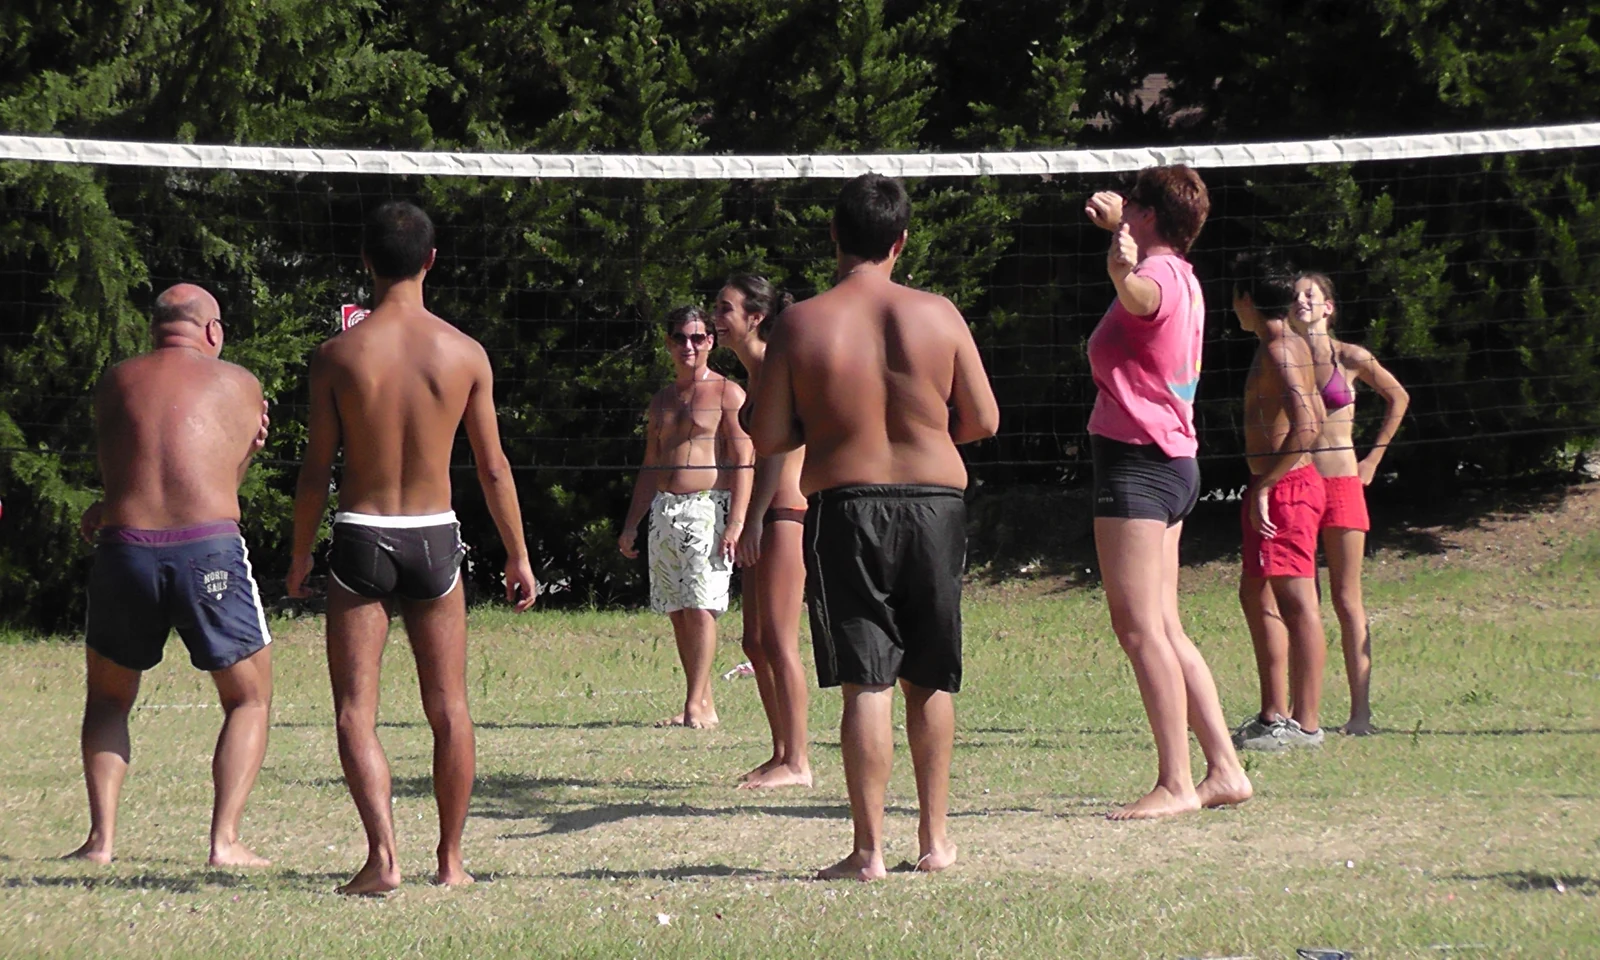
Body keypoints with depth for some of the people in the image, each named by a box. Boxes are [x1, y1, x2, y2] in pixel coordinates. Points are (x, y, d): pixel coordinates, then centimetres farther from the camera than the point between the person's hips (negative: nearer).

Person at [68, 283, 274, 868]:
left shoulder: (114, 383, 16)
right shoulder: (239, 385, 13)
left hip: (125, 551, 2)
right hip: (210, 549, -2)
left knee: (108, 699, 22)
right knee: (249, 700, 14)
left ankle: (101, 837, 9)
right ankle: (225, 840, -1)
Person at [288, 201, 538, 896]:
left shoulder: (337, 356, -7)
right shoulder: (465, 353, -3)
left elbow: (316, 468, -4)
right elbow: (493, 466, 2)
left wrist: (300, 554, 9)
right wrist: (518, 556, 12)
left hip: (360, 535, -2)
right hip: (435, 538, 2)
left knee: (356, 709, 1)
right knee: (448, 709, 12)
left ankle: (383, 855, -14)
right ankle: (450, 860, 16)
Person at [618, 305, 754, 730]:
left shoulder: (727, 393, -1)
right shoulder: (662, 400, 19)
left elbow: (743, 462, -8)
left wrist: (735, 523, -18)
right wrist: (631, 525, 17)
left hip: (707, 508, -7)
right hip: (664, 511, 7)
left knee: (700, 606, -13)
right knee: (677, 611, 4)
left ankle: (696, 705, -14)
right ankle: (704, 705, 8)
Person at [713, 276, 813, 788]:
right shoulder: (755, 373, 18)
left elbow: (776, 449, -18)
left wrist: (754, 521, -21)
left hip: (784, 515, -10)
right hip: (768, 520, 10)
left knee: (779, 643, -9)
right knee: (756, 643, 12)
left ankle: (796, 762, -7)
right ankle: (781, 752, 17)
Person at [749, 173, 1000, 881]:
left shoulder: (801, 323, -5)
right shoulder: (938, 316, -2)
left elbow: (767, 437, -4)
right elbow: (983, 421, 3)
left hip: (845, 507, -2)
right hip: (934, 504, 2)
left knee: (866, 684, -1)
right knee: (931, 682, 15)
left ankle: (868, 850, -4)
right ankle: (935, 838, 20)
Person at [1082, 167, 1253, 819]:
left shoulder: (1159, 275, -15)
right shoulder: (1179, 276, 14)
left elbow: (1139, 294, -41)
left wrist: (1123, 269, -59)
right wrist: (1115, 222, 49)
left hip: (1138, 459, -10)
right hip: (1174, 463, 10)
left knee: (1139, 626, -11)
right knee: (1164, 630, 12)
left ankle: (1176, 784, -13)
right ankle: (1224, 770, 12)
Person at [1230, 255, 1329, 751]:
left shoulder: (1278, 350, -14)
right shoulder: (1292, 346, 17)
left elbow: (1305, 427, -25)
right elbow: (1315, 418, 25)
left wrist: (1265, 485, -23)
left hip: (1283, 487, -11)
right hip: (1278, 486, 11)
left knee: (1296, 601, -10)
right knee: (1256, 595, 17)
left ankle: (1305, 724, -12)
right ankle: (1274, 714, 21)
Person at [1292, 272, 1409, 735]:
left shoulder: (1349, 358, 0)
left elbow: (1398, 397, 13)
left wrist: (1374, 458, 9)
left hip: (1341, 483, -2)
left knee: (1347, 599, -1)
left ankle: (1361, 710, 0)